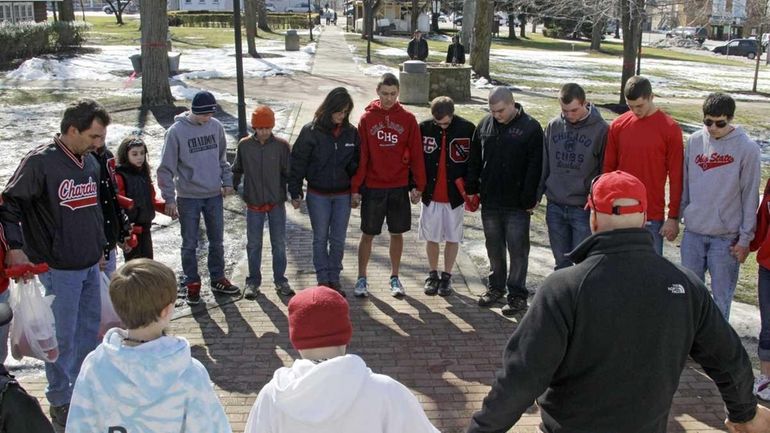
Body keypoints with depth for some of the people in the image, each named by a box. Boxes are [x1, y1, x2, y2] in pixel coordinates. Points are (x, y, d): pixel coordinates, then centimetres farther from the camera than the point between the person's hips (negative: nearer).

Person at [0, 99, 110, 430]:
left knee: (90, 327, 17)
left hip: (90, 265, 7)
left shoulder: (90, 162, 7)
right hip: (59, 268, -7)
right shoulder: (40, 162, -16)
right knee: (62, 337, 2)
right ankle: (60, 401, 19)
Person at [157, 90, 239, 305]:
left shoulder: (216, 126, 0)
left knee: (217, 241, 13)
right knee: (190, 244, 6)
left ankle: (218, 279, 29)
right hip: (188, 198, -4)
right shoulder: (176, 131, -13)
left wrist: (227, 181, 6)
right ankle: (192, 284, 20)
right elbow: (166, 168, -10)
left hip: (214, 195, 4)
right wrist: (169, 199, -12)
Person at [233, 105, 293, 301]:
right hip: (254, 204, 1)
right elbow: (237, 169, 8)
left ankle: (280, 280, 21)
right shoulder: (244, 145, -3)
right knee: (253, 244, 9)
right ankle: (253, 281, 22)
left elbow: (289, 172, -3)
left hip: (277, 203, -1)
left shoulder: (281, 145, -7)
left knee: (279, 243, 8)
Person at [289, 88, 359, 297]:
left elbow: (356, 163, 8)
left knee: (338, 239, 9)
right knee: (320, 238, 8)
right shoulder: (311, 131, -10)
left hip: (343, 195, 2)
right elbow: (298, 162, -6)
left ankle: (334, 278, 22)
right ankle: (322, 280, 19)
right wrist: (295, 193, -6)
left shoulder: (351, 132, -1)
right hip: (318, 195, -2)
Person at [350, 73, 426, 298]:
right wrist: (355, 188, -5)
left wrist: (418, 186, -1)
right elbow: (360, 156, -2)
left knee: (397, 233, 11)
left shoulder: (408, 119, 0)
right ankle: (361, 278, 20)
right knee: (368, 234, 7)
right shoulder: (367, 118, -1)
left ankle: (395, 277, 25)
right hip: (372, 188, -1)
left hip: (399, 187, 1)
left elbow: (416, 153, 2)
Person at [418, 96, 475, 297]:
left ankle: (447, 276, 23)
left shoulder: (467, 129, -8)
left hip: (455, 195, -1)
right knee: (431, 237, 10)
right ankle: (433, 274, 26)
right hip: (430, 194, 1)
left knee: (452, 238, 9)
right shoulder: (424, 128, -4)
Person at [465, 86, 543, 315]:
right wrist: (471, 190, 8)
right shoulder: (484, 125, 6)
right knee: (494, 248, 15)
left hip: (516, 204, -5)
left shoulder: (530, 128, -9)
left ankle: (517, 294, 12)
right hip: (489, 201, 5)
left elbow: (535, 167, -10)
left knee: (518, 249, 2)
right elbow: (474, 161, 12)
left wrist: (529, 199, -14)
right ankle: (496, 286, 30)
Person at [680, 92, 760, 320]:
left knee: (721, 294, 4)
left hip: (727, 236, -4)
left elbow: (750, 197, -7)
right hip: (693, 232, 4)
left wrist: (745, 238, -7)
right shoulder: (694, 141, 2)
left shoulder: (747, 148, -9)